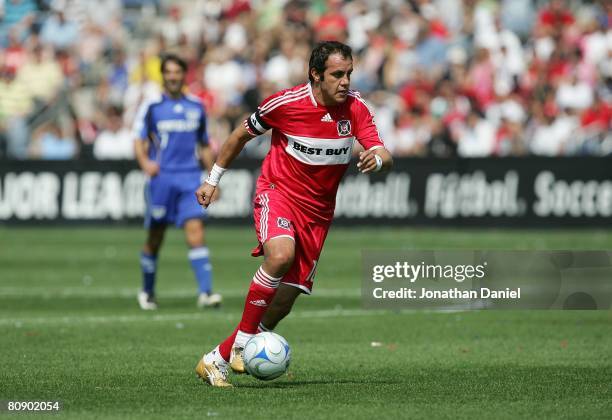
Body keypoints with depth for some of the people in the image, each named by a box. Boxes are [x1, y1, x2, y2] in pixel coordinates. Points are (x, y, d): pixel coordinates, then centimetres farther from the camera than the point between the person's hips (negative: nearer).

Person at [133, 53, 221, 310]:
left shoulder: (196, 107, 11)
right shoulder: (151, 107, 1)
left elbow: (204, 146, 20)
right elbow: (139, 142, -4)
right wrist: (145, 162, -25)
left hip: (190, 178, 2)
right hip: (161, 177, -1)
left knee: (195, 231, -13)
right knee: (155, 238, 6)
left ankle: (205, 292, -20)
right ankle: (147, 292, 23)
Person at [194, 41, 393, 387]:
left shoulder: (356, 108, -8)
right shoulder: (286, 103, -15)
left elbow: (385, 157, -13)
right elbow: (242, 134, 2)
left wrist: (377, 159, -38)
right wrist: (214, 179, 8)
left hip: (318, 210, 4)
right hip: (277, 192, -4)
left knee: (286, 296, -1)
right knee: (281, 255, -34)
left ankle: (220, 358, 14)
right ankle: (242, 343, -23)